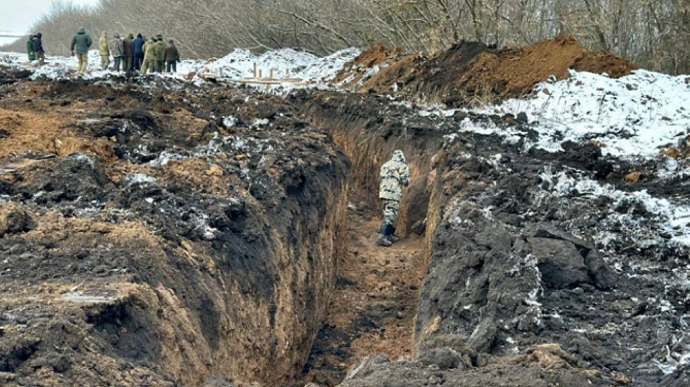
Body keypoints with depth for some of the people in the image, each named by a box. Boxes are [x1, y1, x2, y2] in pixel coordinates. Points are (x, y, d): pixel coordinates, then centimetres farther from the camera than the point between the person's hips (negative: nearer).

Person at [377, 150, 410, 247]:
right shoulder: (402, 166, -1)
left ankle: (390, 235, 24)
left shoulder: (385, 165, 19)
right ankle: (382, 237, -20)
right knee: (390, 216, -11)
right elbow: (405, 182, -6)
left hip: (383, 192, 7)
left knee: (389, 214, 19)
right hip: (393, 194, -7)